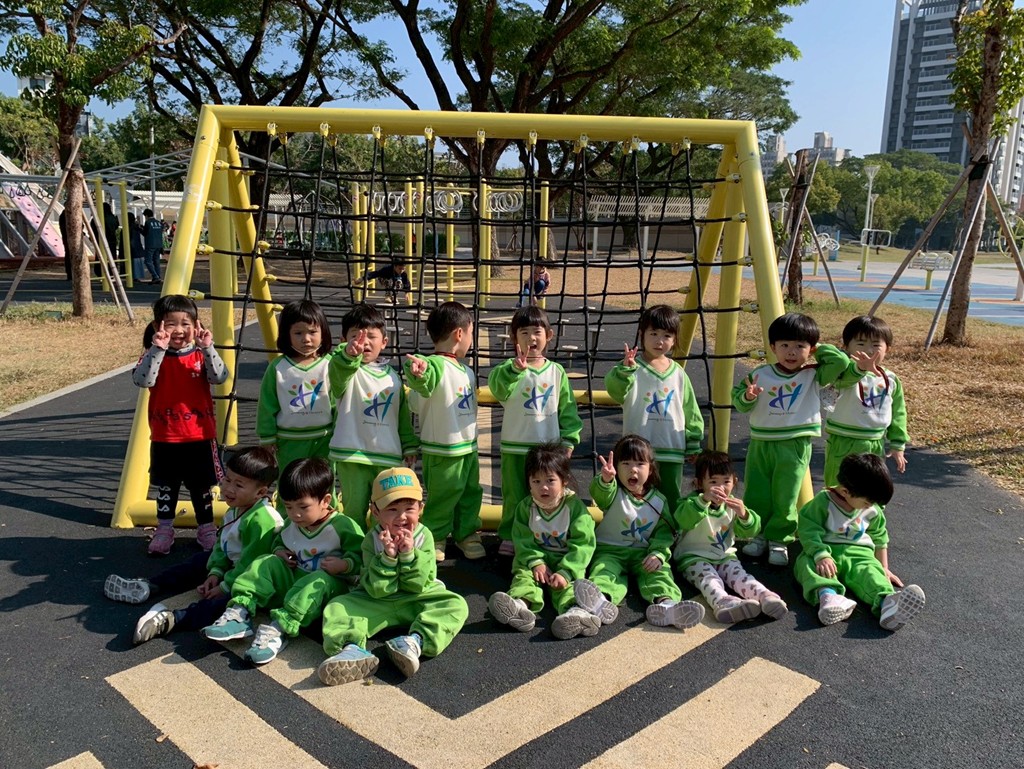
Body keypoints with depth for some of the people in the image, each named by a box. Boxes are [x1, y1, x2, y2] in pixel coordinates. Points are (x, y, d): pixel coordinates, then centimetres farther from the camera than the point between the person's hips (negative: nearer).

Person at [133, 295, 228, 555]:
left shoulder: (201, 355, -2)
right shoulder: (153, 355, -4)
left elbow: (220, 378, -18)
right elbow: (142, 380, -22)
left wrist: (207, 348, -28)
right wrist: (157, 349, -30)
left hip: (200, 436, 0)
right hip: (165, 438, 0)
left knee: (201, 486, 12)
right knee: (166, 487, 13)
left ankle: (206, 529, 27)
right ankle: (164, 531, 28)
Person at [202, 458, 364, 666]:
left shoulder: (343, 526, -15)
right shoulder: (291, 524, 6)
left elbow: (360, 557, -16)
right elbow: (278, 542, 24)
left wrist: (344, 565, -35)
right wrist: (279, 552, 2)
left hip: (328, 583, -6)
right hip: (293, 579, 7)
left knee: (319, 581, -38)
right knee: (267, 563, -10)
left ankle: (278, 629, -50)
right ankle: (240, 613, -25)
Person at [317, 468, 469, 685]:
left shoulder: (424, 537, -10)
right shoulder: (372, 540, -11)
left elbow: (418, 585, -14)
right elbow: (377, 590, -17)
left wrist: (409, 555, -27)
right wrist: (387, 558, -31)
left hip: (418, 600, 0)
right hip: (378, 602, 0)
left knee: (456, 604, -25)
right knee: (337, 607, -20)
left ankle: (415, 642, -45)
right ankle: (352, 649, -47)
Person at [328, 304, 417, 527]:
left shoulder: (392, 376, 9)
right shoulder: (348, 370, -7)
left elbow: (403, 414, 17)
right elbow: (337, 376, -33)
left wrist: (409, 445, 18)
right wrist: (349, 355, -54)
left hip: (389, 457, 4)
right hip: (352, 456, -4)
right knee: (354, 509, 5)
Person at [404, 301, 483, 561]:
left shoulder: (466, 370, 10)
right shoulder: (435, 365, -20)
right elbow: (423, 384, -45)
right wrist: (417, 373, -64)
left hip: (469, 447, 9)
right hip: (442, 450, -8)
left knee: (471, 493, 18)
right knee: (443, 496, 4)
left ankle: (467, 534, 34)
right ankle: (435, 538, 22)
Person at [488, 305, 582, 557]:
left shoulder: (556, 371, 3)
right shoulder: (510, 368, -8)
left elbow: (567, 408, 7)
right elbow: (497, 387, -31)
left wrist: (569, 438, 2)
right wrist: (516, 368, -48)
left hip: (549, 447, 3)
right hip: (515, 447, -2)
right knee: (515, 495, 9)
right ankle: (509, 536, 24)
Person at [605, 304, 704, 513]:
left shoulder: (678, 373, 7)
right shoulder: (633, 368, -5)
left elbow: (691, 412, 13)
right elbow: (615, 390, -25)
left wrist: (694, 445, 14)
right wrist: (625, 369, -41)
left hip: (672, 451, 3)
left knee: (671, 501, 13)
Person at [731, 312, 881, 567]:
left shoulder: (814, 375, -2)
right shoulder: (760, 374, 0)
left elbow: (843, 366, -13)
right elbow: (739, 402, 2)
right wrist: (748, 396, -15)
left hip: (795, 447, -2)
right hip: (761, 444, 2)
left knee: (785, 498, 1)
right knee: (756, 495, 9)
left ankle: (779, 540, 17)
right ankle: (759, 535, 26)